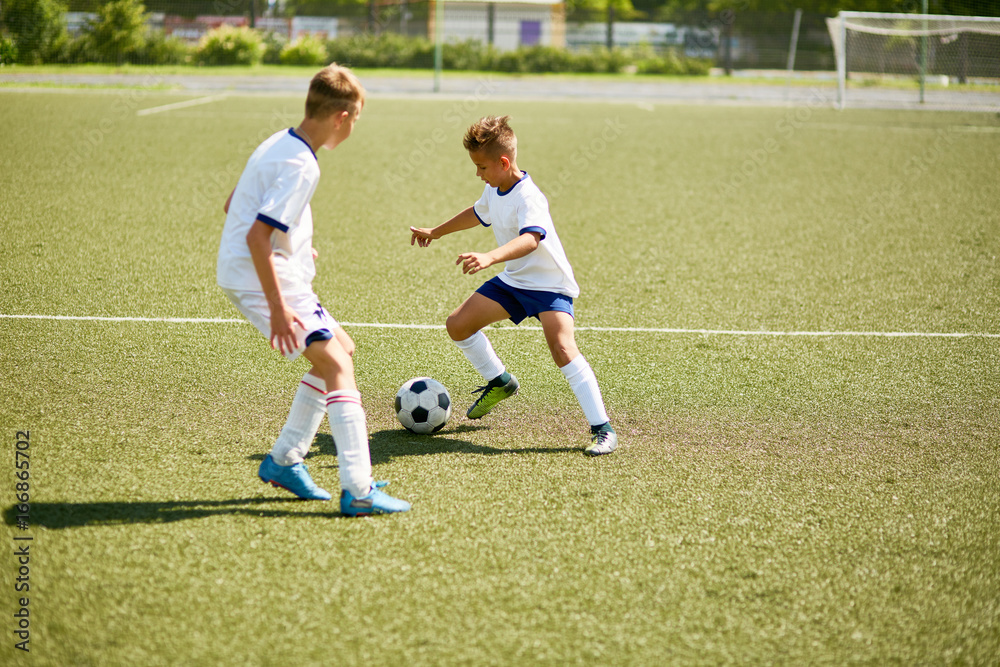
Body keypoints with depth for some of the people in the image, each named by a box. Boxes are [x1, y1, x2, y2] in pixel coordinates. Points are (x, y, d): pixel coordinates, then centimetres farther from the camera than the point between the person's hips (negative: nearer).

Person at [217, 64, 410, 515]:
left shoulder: (278, 144, 11)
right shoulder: (299, 166, -19)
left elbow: (232, 206, 22)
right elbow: (257, 237, -26)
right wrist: (278, 308, -25)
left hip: (242, 272, 10)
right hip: (263, 278, -10)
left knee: (341, 350, 18)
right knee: (337, 365, -12)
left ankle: (283, 460, 20)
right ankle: (358, 491, -18)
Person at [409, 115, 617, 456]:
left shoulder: (528, 197, -27)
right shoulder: (494, 190, 2)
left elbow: (530, 239, -47)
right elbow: (478, 213, 26)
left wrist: (490, 257, -62)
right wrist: (436, 232, 37)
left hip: (549, 284, -9)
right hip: (513, 279, 9)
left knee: (562, 348, -28)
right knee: (458, 325, 6)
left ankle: (602, 429, -24)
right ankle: (499, 382, 30)